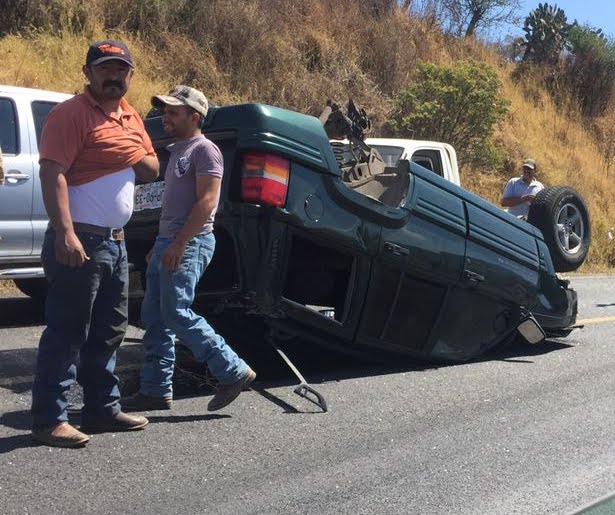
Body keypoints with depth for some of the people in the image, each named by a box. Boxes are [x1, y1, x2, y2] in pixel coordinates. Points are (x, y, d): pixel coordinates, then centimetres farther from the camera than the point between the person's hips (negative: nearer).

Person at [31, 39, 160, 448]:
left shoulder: (131, 117, 15)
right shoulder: (71, 114, -11)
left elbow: (153, 169, 19)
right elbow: (52, 174, -20)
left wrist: (133, 157, -5)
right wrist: (65, 233, -29)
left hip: (114, 242, 9)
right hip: (79, 241, -9)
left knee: (109, 332, 15)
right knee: (67, 333, -6)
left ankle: (104, 408, 26)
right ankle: (50, 420, 1)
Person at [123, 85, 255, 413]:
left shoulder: (204, 150, -8)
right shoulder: (177, 151, 22)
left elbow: (206, 202, -18)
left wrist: (179, 244, -23)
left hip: (190, 244, -10)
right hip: (168, 243, 10)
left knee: (177, 315, -14)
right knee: (153, 318, 8)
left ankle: (234, 372, -5)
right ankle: (155, 390, 14)